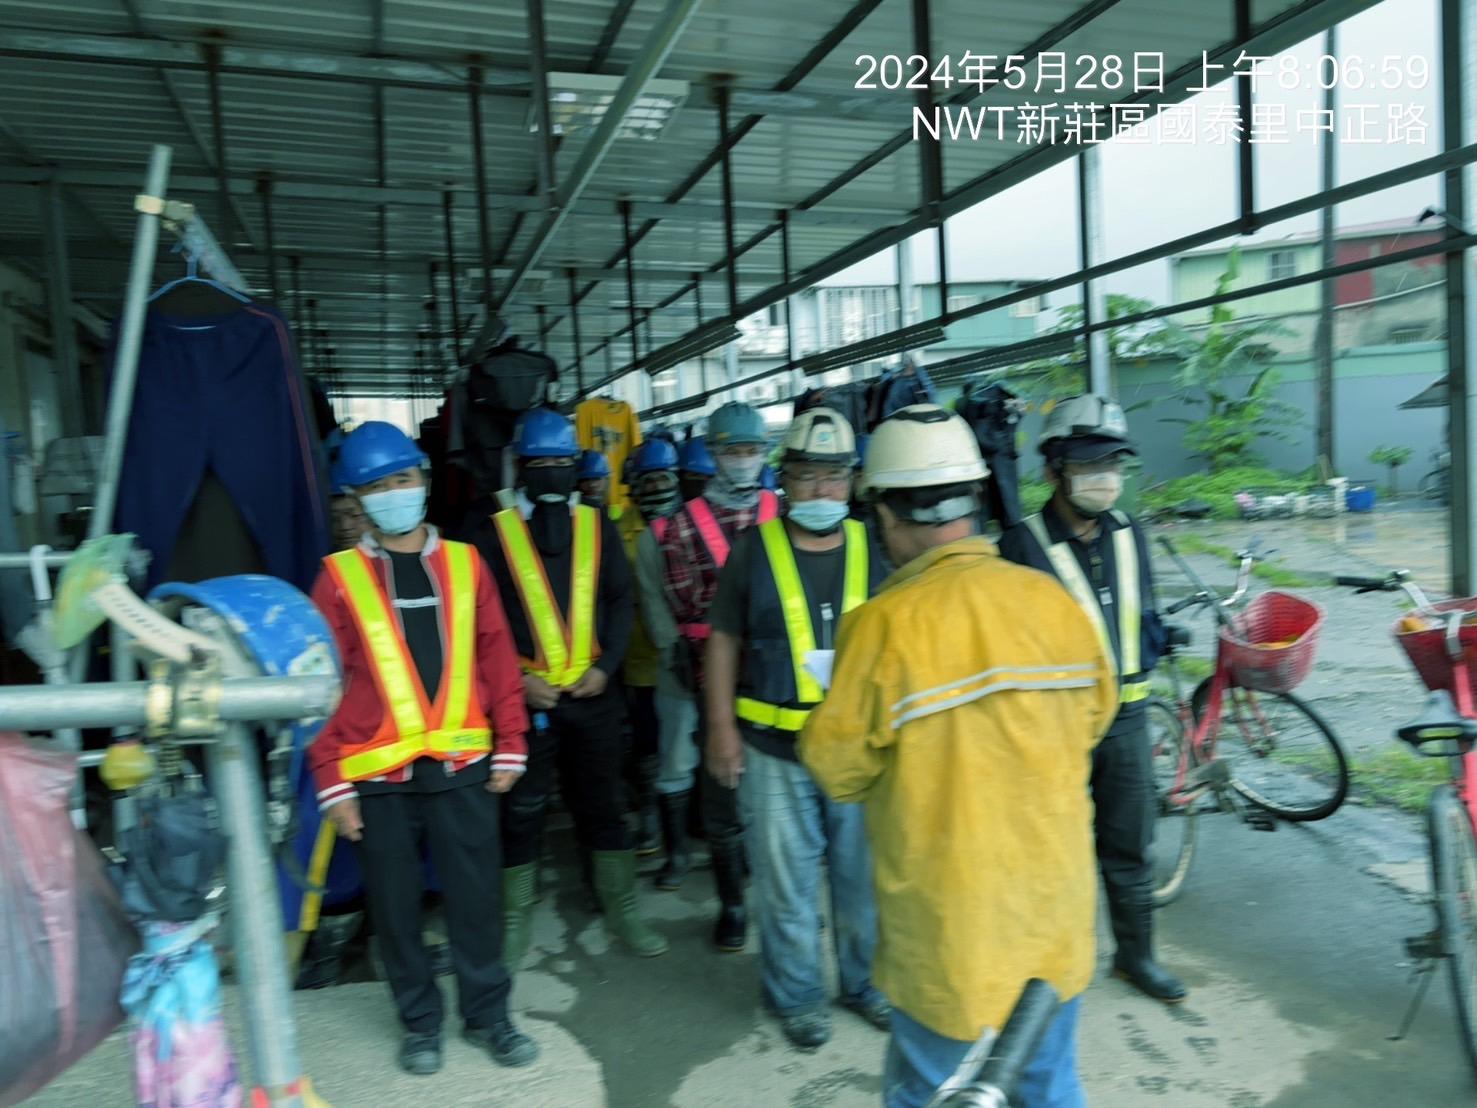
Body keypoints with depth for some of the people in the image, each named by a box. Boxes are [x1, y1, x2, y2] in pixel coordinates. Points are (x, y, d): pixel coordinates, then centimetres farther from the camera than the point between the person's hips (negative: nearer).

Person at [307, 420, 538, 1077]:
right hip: (378, 775, -1)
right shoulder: (340, 576, 0)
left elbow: (497, 658, 5)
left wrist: (509, 746, 2)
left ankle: (487, 1015, 27)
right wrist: (331, 781, -5)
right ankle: (419, 1020, 31)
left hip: (461, 765, 1)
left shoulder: (463, 562, 5)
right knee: (395, 905, 12)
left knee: (474, 897, 9)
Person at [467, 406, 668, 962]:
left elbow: (620, 601, 7)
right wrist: (516, 681, -11)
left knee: (603, 803, 13)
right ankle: (514, 916, 27)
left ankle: (621, 910, 28)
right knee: (521, 809, 9)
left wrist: (606, 666, -6)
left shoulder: (598, 528, 7)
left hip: (593, 692, 3)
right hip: (524, 695, -2)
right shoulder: (494, 532, -2)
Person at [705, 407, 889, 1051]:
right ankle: (797, 996, 31)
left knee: (863, 874, 15)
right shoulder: (753, 550, -2)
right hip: (774, 750, -1)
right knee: (787, 881, 10)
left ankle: (866, 980, 37)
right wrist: (722, 726, -3)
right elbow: (724, 642, 2)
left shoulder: (873, 548, 3)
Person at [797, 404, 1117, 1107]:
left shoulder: (884, 624, -22)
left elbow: (836, 771, -13)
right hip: (1057, 908, 4)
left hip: (952, 924, -4)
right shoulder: (1051, 598, -9)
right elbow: (1092, 718, 5)